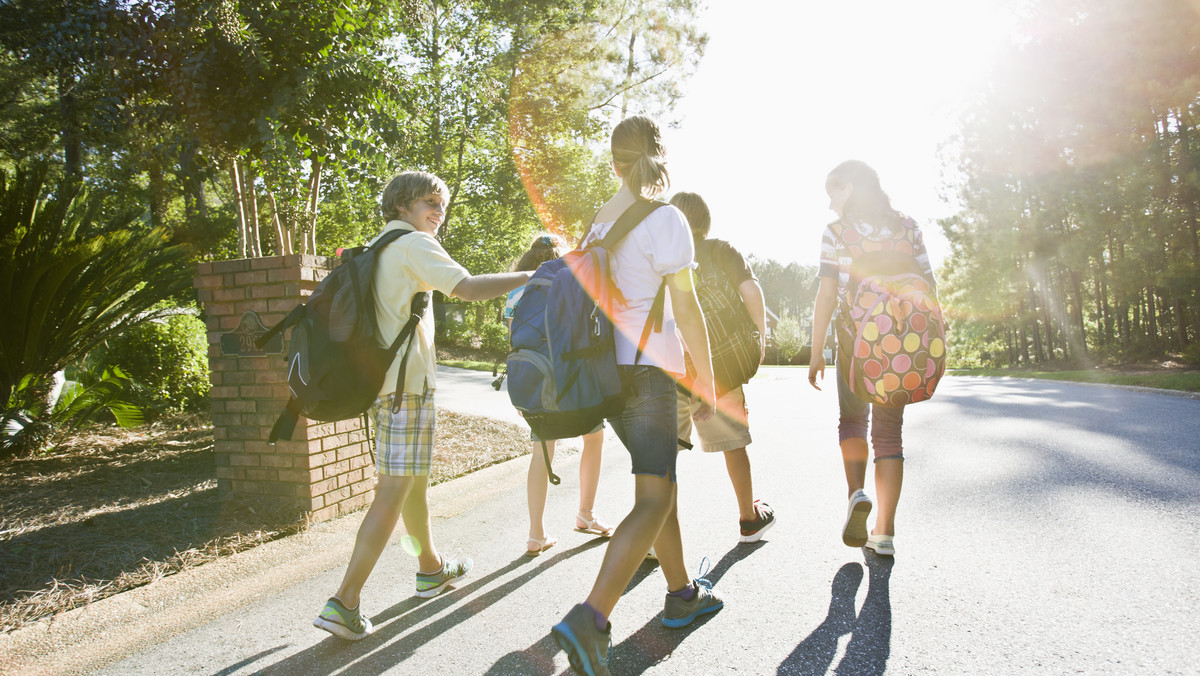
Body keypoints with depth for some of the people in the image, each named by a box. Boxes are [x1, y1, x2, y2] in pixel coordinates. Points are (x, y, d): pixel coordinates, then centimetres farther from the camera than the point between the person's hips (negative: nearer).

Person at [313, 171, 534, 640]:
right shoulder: (414, 244, -7)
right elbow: (467, 288, -21)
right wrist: (528, 277, -14)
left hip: (377, 378, 10)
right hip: (406, 380, -10)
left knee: (414, 480, 20)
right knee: (394, 490, -8)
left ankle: (431, 567, 34)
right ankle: (344, 602, -9)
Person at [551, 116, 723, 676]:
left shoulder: (596, 222, 10)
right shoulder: (664, 218, -10)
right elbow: (686, 308, -11)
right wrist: (707, 378, -3)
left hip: (608, 368, 8)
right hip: (647, 365, -8)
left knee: (659, 481, 18)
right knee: (654, 499, -7)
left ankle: (682, 593, 30)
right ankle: (590, 619, -19)